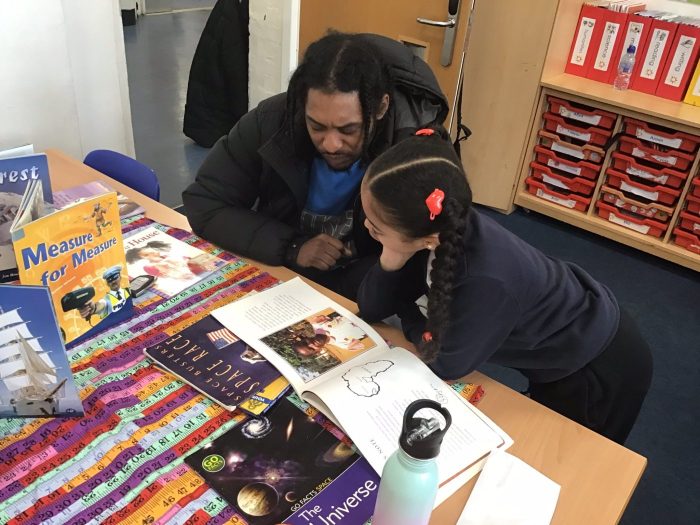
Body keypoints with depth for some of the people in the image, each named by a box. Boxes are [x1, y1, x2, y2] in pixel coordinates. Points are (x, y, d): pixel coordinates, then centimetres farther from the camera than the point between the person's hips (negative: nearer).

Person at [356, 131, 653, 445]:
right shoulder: (447, 230, -22)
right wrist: (391, 259, -32)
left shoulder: (486, 281, -44)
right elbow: (371, 309, -13)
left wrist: (406, 309, -10)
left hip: (600, 368, -6)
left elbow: (444, 364, -25)